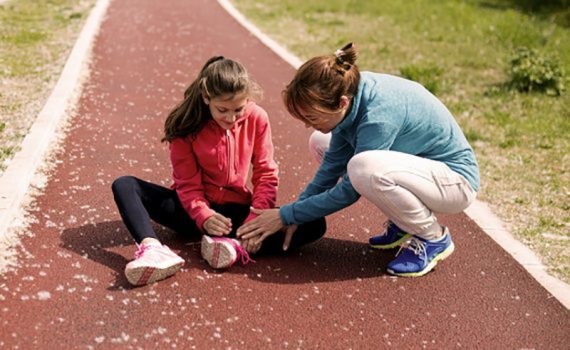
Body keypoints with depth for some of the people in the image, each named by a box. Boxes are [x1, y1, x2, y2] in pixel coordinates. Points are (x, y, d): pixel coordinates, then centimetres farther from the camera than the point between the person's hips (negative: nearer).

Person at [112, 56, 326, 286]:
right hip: (195, 210, 0)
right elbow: (187, 183, -11)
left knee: (314, 223, -23)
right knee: (124, 186, -21)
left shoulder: (257, 119, -7)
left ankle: (235, 246, -42)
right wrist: (204, 217, -31)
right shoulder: (186, 125, -10)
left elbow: (266, 175, -7)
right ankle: (151, 248, -47)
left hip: (237, 210, 1)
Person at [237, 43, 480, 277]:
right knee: (320, 143, 6)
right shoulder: (349, 91, -9)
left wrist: (286, 215, -16)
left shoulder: (378, 115, -32)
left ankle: (433, 238, -10)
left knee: (364, 168, -36)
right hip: (416, 165, 9)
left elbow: (348, 192, -24)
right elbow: (333, 164, 2)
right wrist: (294, 214, -2)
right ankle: (401, 224, 9)